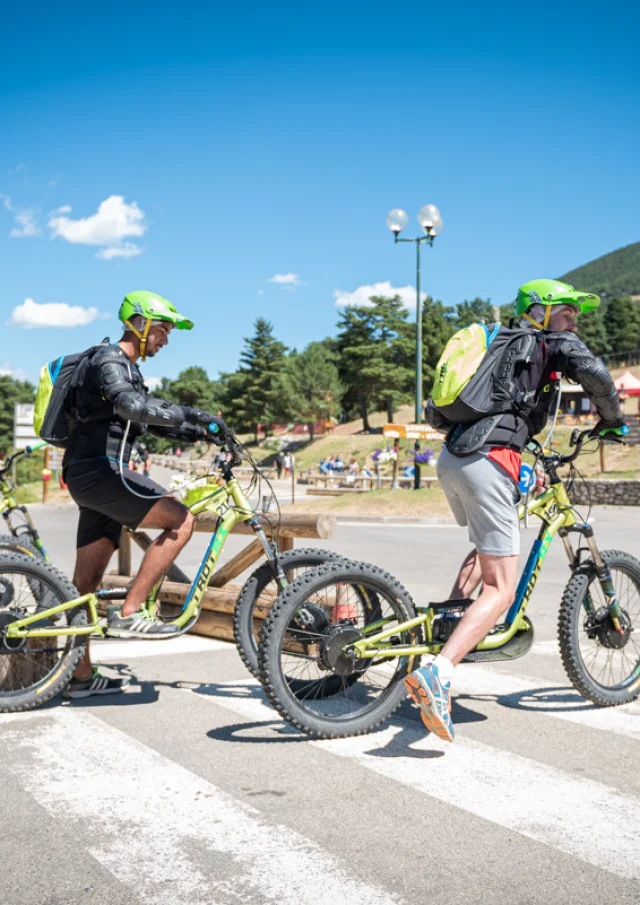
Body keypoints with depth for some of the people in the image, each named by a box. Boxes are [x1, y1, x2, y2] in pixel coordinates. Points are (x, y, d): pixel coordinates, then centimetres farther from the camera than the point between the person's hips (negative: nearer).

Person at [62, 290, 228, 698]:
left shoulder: (127, 369, 23)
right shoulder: (108, 360, -11)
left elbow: (153, 419, 24)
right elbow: (131, 406, -30)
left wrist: (200, 432, 10)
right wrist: (193, 414, -32)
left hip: (95, 477, 10)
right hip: (97, 470, -10)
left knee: (87, 580, 12)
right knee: (181, 521, -18)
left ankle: (82, 675, 19)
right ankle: (130, 613, -15)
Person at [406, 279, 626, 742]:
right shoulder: (556, 344, 9)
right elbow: (593, 372, -13)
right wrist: (611, 417, 7)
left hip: (450, 459, 8)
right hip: (488, 463, -8)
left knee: (488, 548, 34)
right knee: (501, 591, -7)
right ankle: (437, 673, -25)